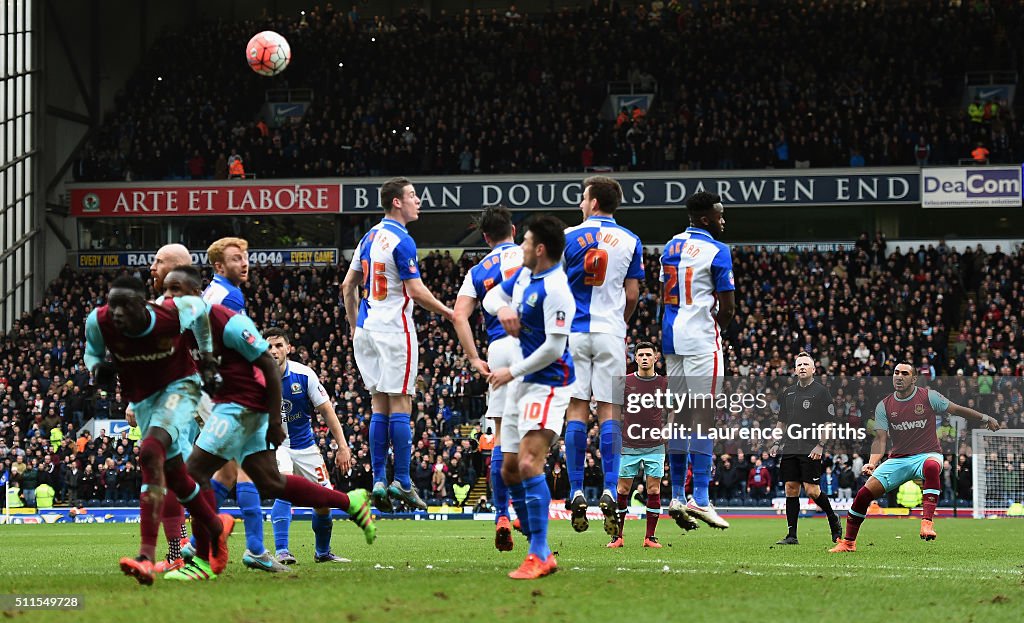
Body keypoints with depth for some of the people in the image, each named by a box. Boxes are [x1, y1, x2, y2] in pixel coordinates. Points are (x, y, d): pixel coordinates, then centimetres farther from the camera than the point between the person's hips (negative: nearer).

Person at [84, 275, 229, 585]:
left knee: (151, 452, -28)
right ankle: (215, 527, 37)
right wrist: (98, 369, -20)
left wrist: (207, 355, 4)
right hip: (143, 398, 5)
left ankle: (147, 557, -33)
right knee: (172, 472, 10)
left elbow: (198, 306, -1)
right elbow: (92, 352, 3)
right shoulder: (100, 322, -20)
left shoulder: (174, 312, -26)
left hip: (179, 386, -5)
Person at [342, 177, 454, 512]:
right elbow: (416, 291, -16)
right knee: (400, 405, -4)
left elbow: (348, 286, 16)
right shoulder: (402, 241, -13)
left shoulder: (370, 236, 12)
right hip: (394, 328, -8)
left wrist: (354, 326, 23)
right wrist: (448, 312, -3)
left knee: (379, 405, 8)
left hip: (367, 329, 8)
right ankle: (402, 481, -4)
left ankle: (379, 481, 6)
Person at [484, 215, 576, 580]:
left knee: (528, 463, -25)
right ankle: (540, 550, 18)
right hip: (524, 384, 11)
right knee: (510, 471, 11)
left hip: (548, 383, -11)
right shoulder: (525, 273, 9)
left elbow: (554, 348, -22)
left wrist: (512, 372, -12)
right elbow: (492, 296, 23)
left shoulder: (555, 289, -20)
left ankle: (540, 556, -27)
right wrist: (502, 308, -2)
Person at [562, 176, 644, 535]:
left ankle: (577, 493, -1)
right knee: (609, 411, 0)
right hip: (610, 333, 1)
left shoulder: (568, 237, -1)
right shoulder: (630, 242, 5)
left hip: (575, 330, -1)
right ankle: (609, 492, -10)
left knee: (577, 409, 2)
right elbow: (632, 295, 6)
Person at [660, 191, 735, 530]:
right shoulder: (716, 251, -10)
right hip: (701, 340, -7)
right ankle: (700, 498, -10)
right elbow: (727, 307, -11)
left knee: (680, 414, 12)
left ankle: (677, 495, 14)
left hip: (672, 338, 7)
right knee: (703, 416, -6)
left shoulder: (671, 247, 13)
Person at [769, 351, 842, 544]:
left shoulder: (821, 391, -1)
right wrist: (776, 443, 9)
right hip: (790, 449, 6)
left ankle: (834, 521, 13)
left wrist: (820, 445, -14)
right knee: (791, 489, 1)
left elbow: (829, 423, -5)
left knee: (812, 490, -11)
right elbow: (781, 422, 23)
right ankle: (792, 535, 4)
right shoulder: (787, 393, 16)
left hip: (810, 451, -6)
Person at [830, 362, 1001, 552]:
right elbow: (880, 439, 2)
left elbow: (956, 409, 9)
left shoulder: (929, 397, -1)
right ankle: (849, 542, 6)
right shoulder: (884, 406, 5)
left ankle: (927, 522, -45)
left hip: (927, 455, -3)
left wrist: (985, 418, 7)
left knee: (931, 466, -42)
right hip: (898, 459, 3)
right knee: (865, 493, -12)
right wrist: (872, 463, -15)